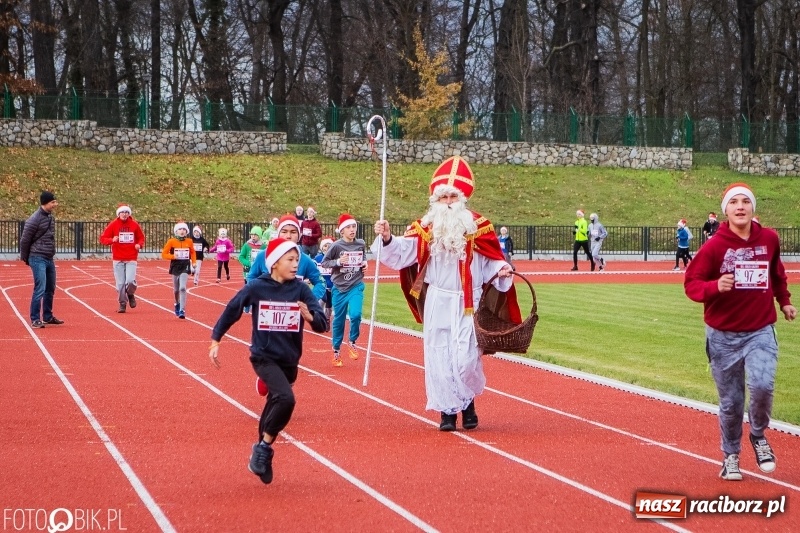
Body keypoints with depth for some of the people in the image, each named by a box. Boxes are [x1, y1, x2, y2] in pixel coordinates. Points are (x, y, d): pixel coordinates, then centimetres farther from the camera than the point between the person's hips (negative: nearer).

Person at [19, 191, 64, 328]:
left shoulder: (51, 217, 9)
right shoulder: (35, 220, -16)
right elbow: (25, 240, -10)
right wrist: (25, 258, -1)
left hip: (49, 259, 8)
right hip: (38, 259, -8)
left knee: (50, 290, 15)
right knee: (40, 289, -11)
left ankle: (48, 316, 27)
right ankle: (35, 319, -6)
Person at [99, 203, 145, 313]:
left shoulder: (134, 225, 3)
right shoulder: (113, 224, 0)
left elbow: (141, 238, 14)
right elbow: (103, 238, -1)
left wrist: (139, 244, -7)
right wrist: (112, 240, -20)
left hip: (131, 259, 0)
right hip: (118, 259, 0)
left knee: (130, 281, -13)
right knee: (120, 283, 0)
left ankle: (131, 295, 18)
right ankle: (122, 304, 14)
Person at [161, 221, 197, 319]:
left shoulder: (189, 242, 0)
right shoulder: (171, 241, -5)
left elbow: (192, 252, 17)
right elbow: (164, 254, -4)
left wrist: (194, 262, 5)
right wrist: (173, 256, -19)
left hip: (185, 267, -1)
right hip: (175, 267, 1)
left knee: (183, 288, -15)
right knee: (176, 289, 12)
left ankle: (182, 310, -15)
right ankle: (177, 304, 41)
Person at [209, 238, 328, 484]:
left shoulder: (301, 290, -5)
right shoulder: (256, 288, -9)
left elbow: (322, 324, -10)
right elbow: (231, 311, 3)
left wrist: (309, 316, -31)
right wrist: (215, 340, 4)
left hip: (289, 360, 4)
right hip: (264, 356, -4)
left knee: (275, 407, 13)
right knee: (286, 399, -24)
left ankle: (261, 453, 33)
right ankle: (264, 448, -7)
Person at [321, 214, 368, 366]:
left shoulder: (361, 244, 1)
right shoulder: (336, 246, -9)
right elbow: (324, 263, -5)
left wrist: (365, 263, 1)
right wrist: (338, 261, -20)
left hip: (356, 286, 1)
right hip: (339, 287, -1)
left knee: (355, 315, -20)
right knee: (338, 320, 8)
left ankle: (352, 342, 6)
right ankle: (336, 351, 25)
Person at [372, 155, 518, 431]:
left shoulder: (477, 226, -2)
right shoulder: (425, 228, 0)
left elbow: (490, 261, 3)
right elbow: (403, 252, -11)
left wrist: (502, 270, -17)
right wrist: (387, 239, -29)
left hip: (467, 303, -1)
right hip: (437, 303, 1)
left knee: (466, 357, -5)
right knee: (439, 357, 1)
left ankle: (468, 404, 19)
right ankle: (447, 410, 10)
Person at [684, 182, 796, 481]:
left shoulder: (769, 239, -1)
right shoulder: (714, 246, -11)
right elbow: (691, 283, -10)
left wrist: (784, 300, 17)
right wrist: (715, 286, -28)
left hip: (761, 331, 1)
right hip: (723, 335, -1)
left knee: (762, 385, -21)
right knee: (730, 402, 7)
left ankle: (758, 436, 8)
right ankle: (730, 455, 28)